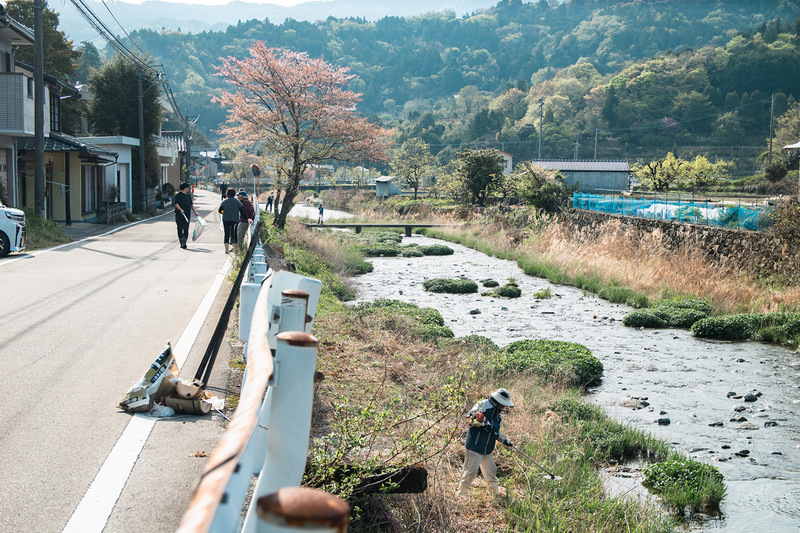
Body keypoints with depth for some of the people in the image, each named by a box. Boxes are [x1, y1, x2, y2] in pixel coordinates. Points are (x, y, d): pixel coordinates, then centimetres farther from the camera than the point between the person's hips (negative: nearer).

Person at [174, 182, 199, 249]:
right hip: (179, 215, -6)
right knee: (180, 229, -1)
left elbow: (191, 205, 22)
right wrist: (180, 210, -29)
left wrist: (195, 213, 17)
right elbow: (175, 203, -14)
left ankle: (184, 242, 0)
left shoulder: (188, 195, 17)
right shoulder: (178, 195, -4)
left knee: (186, 229, 0)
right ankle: (182, 242, -2)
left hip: (187, 215, 6)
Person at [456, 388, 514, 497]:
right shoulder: (483, 404, -10)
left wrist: (504, 440, 10)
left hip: (488, 449, 8)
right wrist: (483, 423, -29)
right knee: (471, 471, -5)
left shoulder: (498, 414, 16)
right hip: (475, 447, -8)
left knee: (491, 471, 14)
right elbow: (470, 416, -20)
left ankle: (495, 492, 29)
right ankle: (461, 493, 7)